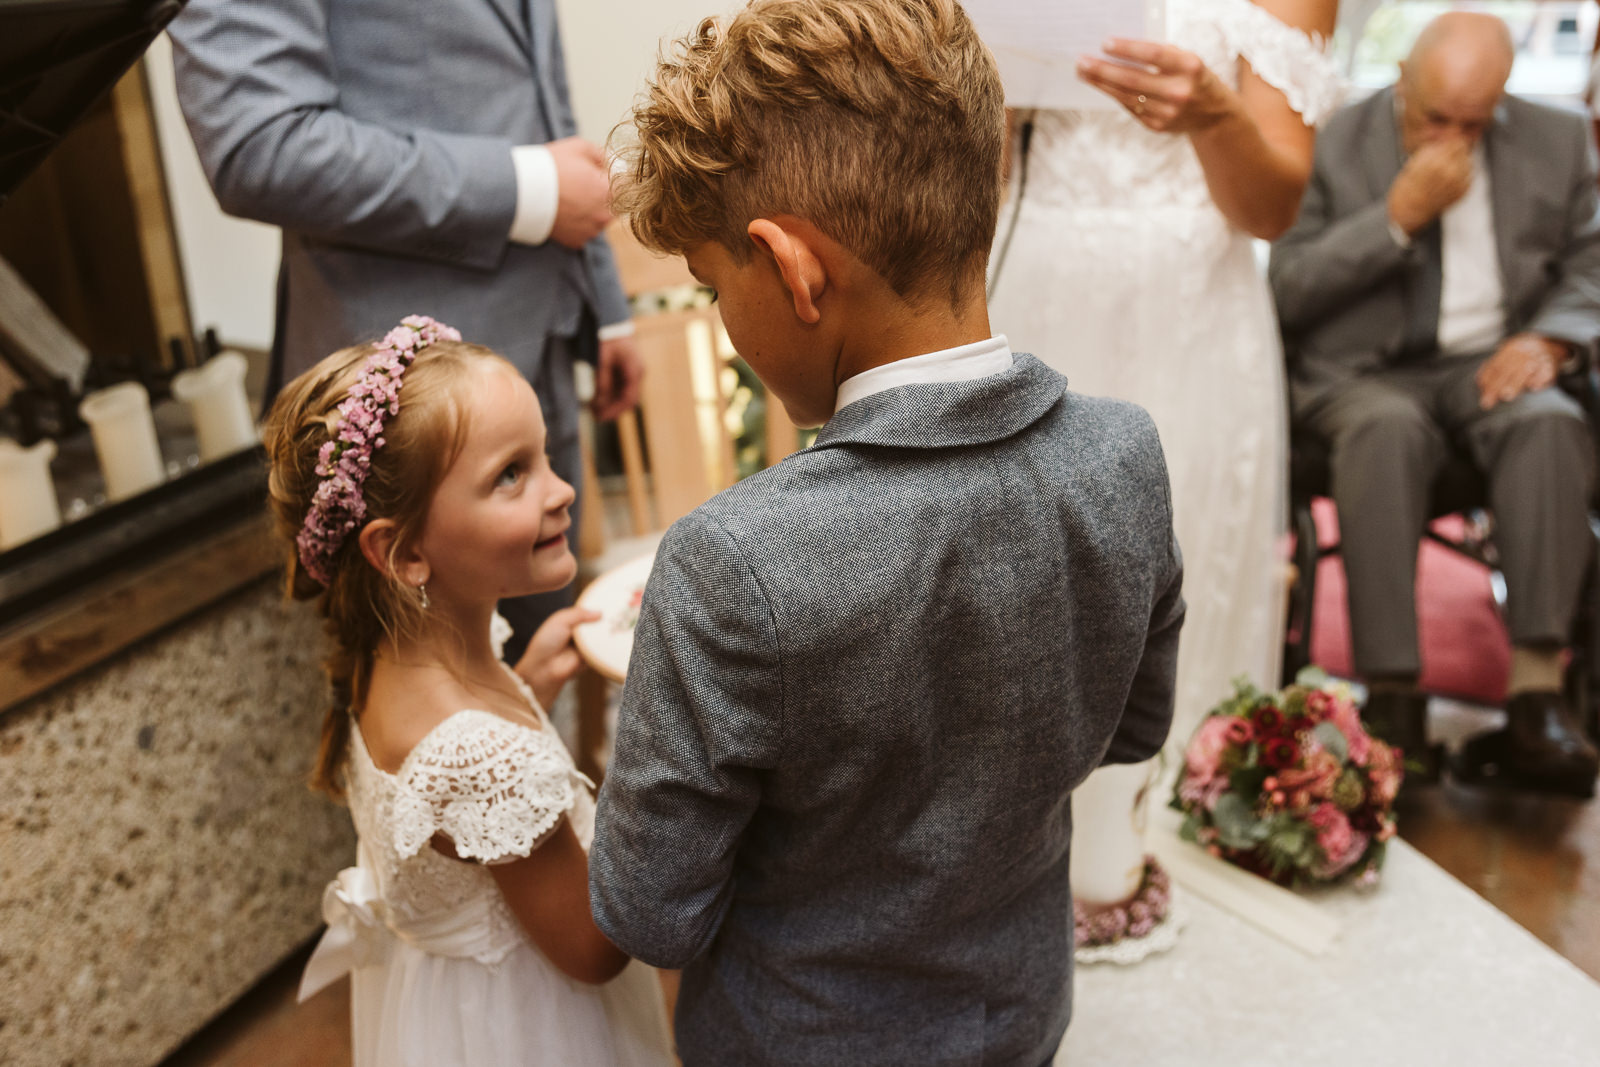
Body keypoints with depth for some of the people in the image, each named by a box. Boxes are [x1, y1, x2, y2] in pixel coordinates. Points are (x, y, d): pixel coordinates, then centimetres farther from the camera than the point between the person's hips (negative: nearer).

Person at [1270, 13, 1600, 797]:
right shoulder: (1333, 143, 0)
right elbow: (1286, 291, -6)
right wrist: (1398, 217, -15)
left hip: (1488, 364, 3)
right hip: (1361, 373, -2)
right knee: (1385, 427, -37)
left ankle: (1535, 694, -34)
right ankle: (1393, 696, -39)